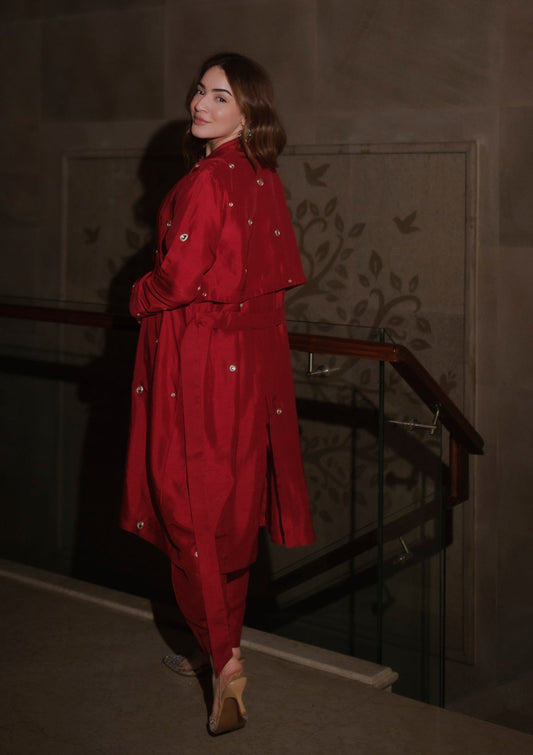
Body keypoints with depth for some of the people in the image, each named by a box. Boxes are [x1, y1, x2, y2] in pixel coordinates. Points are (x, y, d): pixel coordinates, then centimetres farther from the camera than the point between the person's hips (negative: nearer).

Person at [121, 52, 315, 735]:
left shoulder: (208, 180, -18)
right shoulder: (265, 180, 7)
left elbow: (180, 277, -19)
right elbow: (283, 270, 14)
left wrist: (139, 296, 1)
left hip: (197, 359, -8)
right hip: (251, 358, 8)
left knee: (189, 507, 0)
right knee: (233, 506, 14)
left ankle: (224, 659, -3)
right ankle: (223, 647, 27)